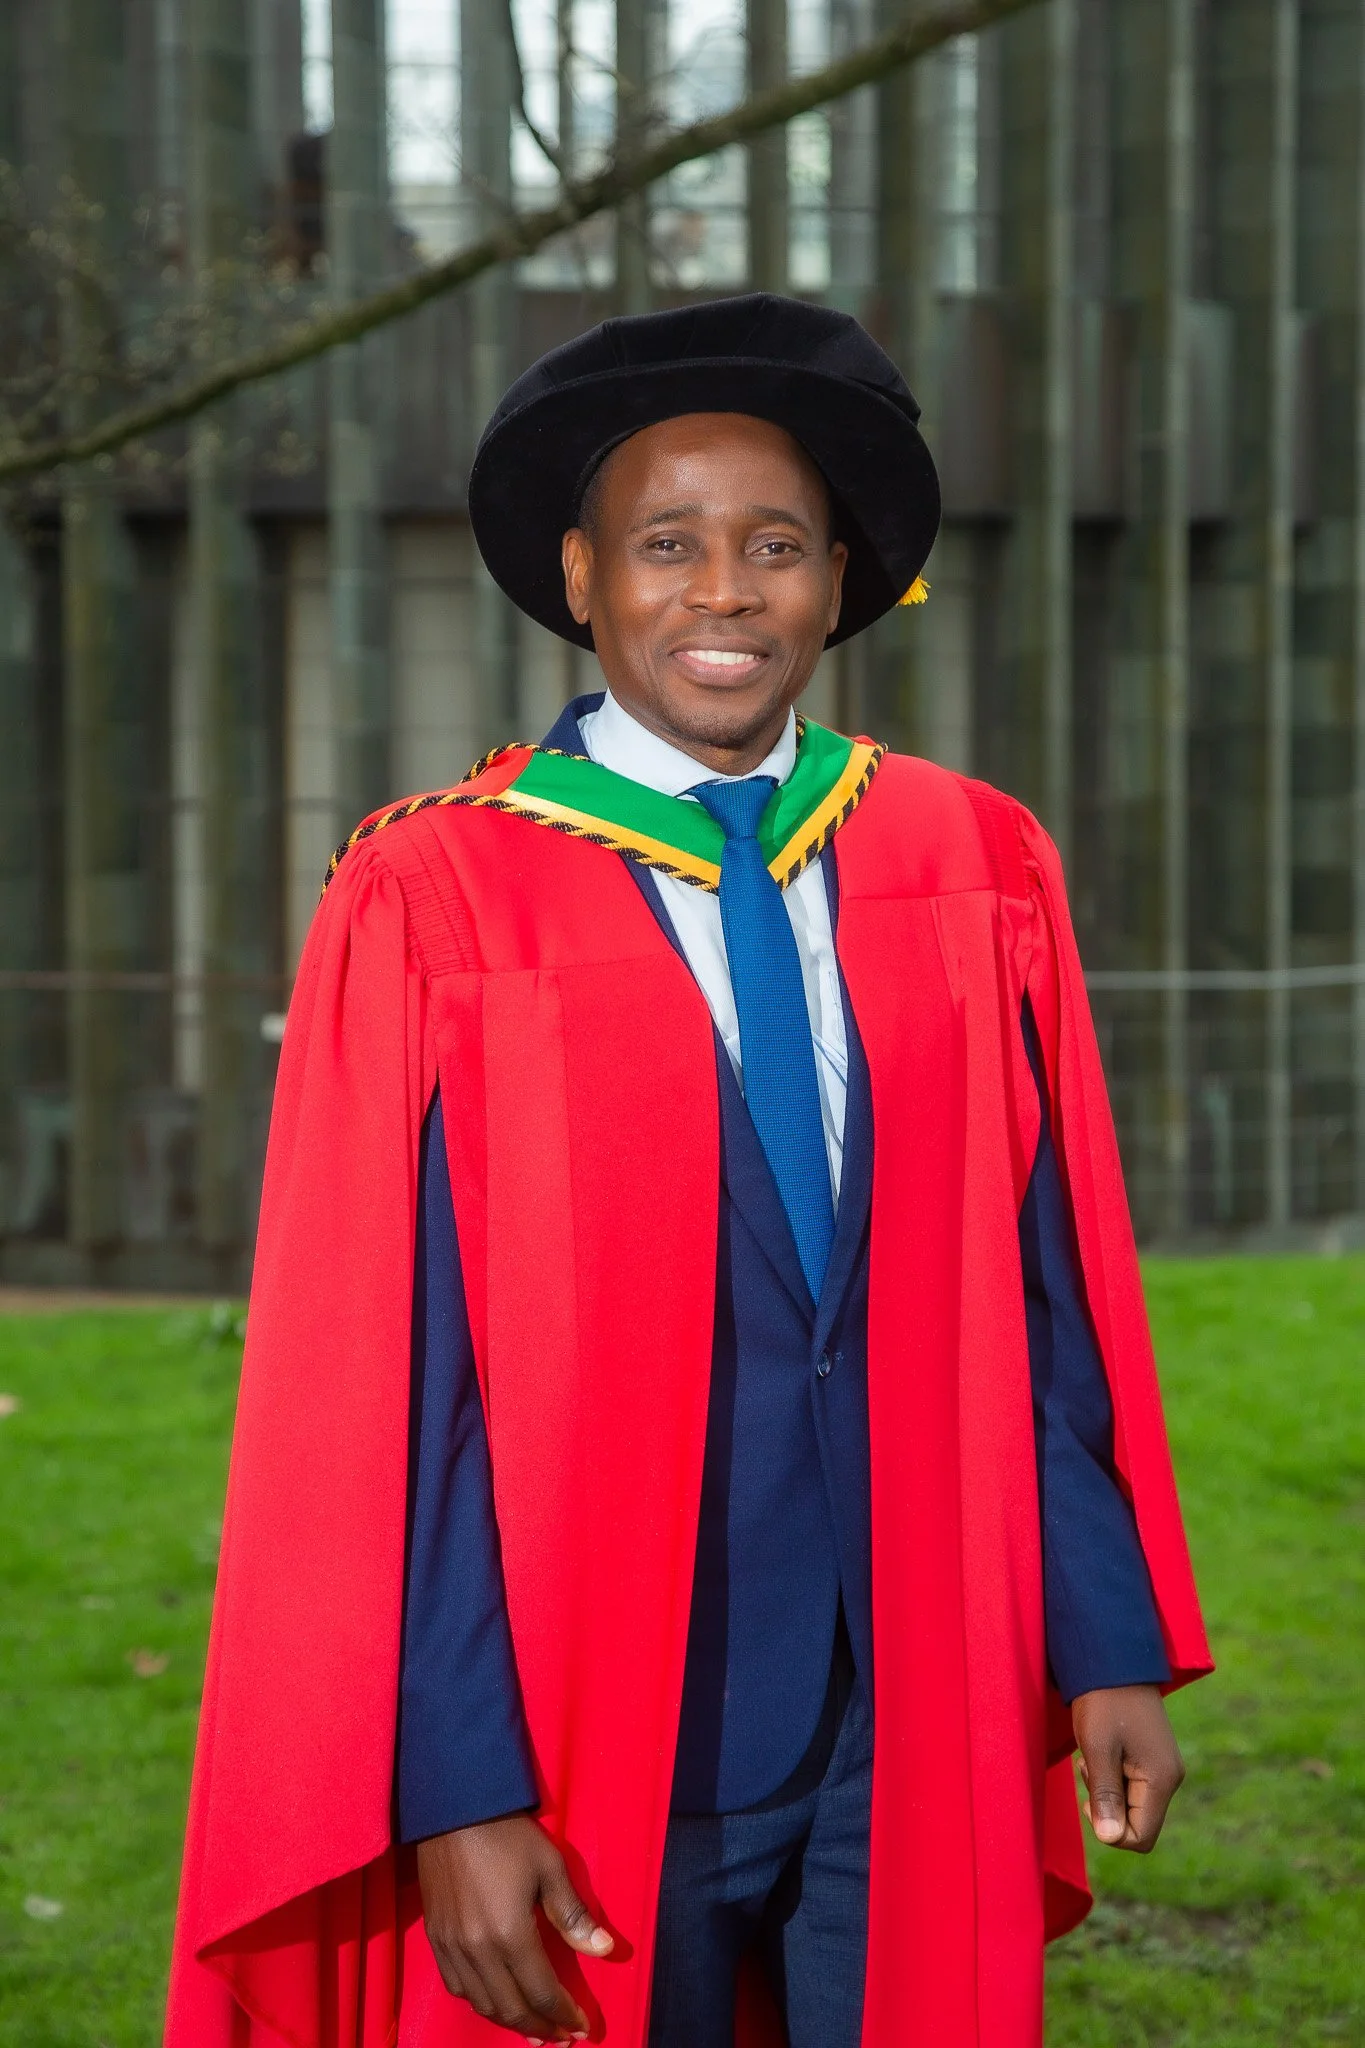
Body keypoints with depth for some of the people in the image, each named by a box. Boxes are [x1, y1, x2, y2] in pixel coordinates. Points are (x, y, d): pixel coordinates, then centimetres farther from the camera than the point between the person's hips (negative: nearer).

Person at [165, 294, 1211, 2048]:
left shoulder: (976, 874, 2)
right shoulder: (429, 911, -10)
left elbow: (1054, 1301, 5)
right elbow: (378, 1381, -11)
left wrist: (1112, 1643, 2)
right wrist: (455, 1791, -13)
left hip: (926, 1731, 3)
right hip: (605, 1751, -3)